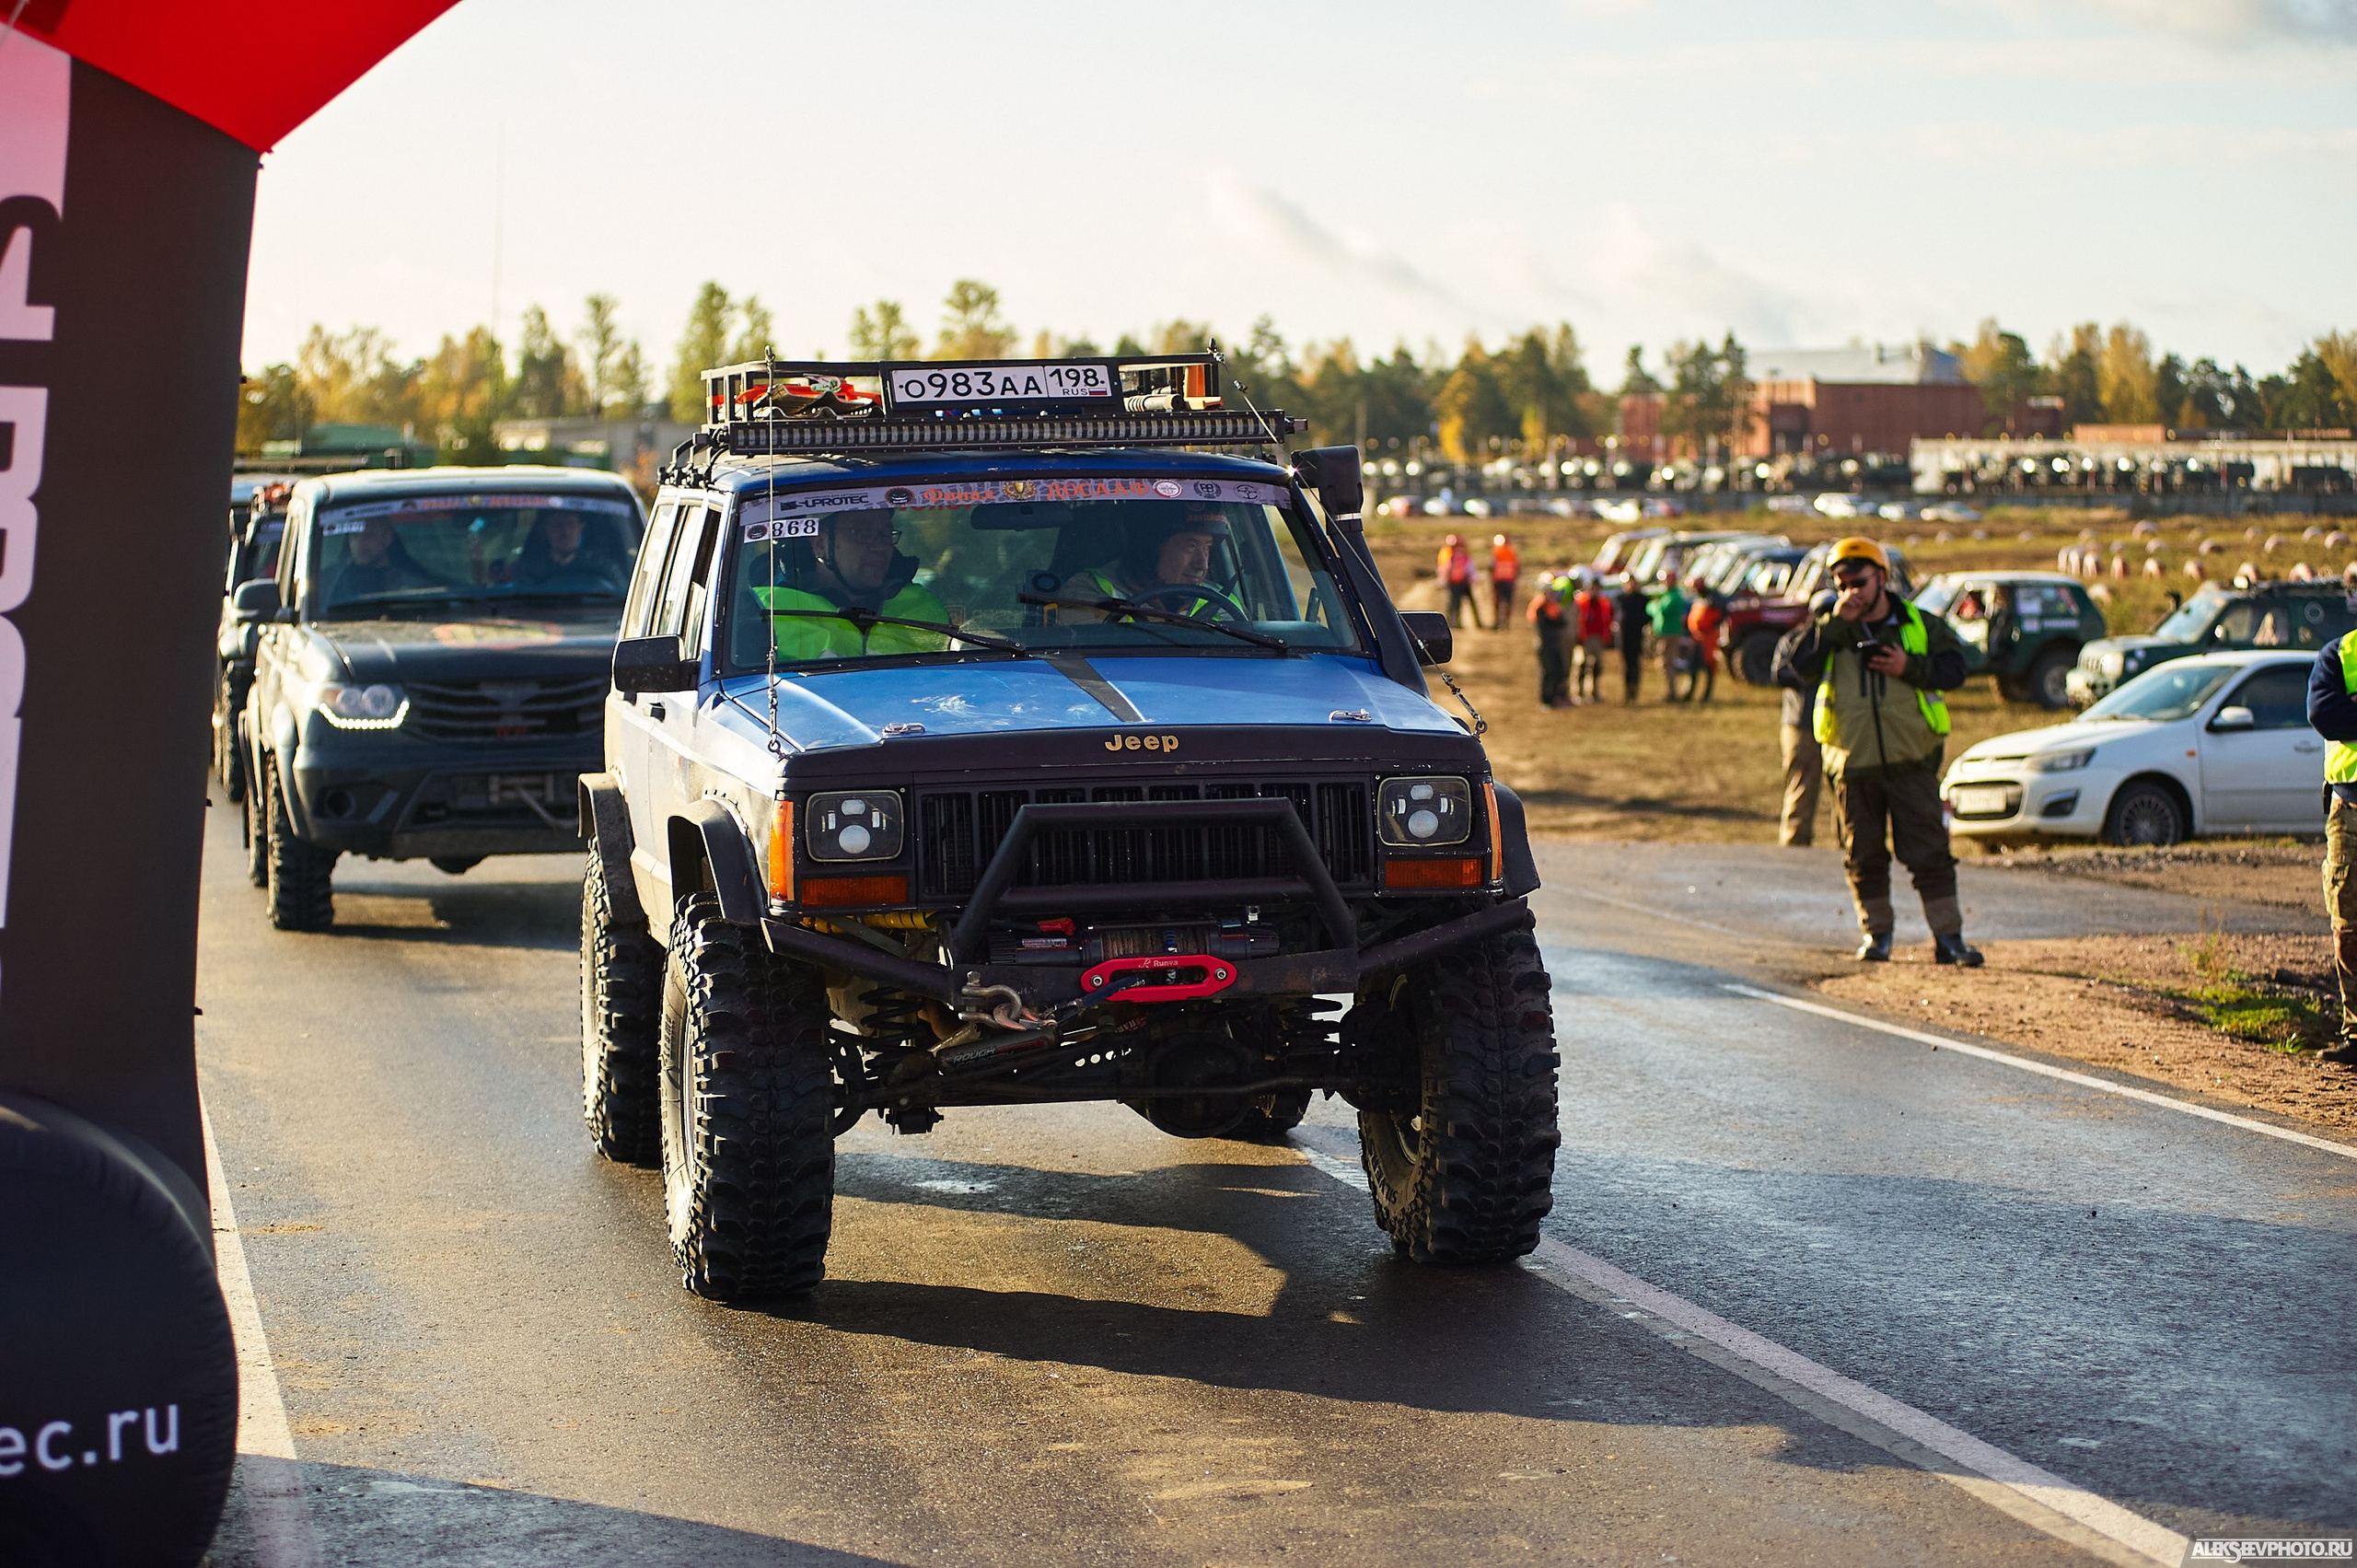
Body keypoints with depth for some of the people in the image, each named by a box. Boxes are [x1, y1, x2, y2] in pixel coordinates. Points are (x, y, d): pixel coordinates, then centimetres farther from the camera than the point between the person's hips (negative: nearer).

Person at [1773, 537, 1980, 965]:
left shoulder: (1921, 626, 6)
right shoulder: (1827, 629, 6)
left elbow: (1954, 668, 1)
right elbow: (1788, 667, -9)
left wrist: (1910, 668, -14)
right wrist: (1834, 623, -13)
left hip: (1911, 762, -1)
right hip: (1851, 765, 1)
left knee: (1929, 853, -3)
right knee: (1863, 856, 7)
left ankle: (1947, 937, 2)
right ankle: (1876, 932, 22)